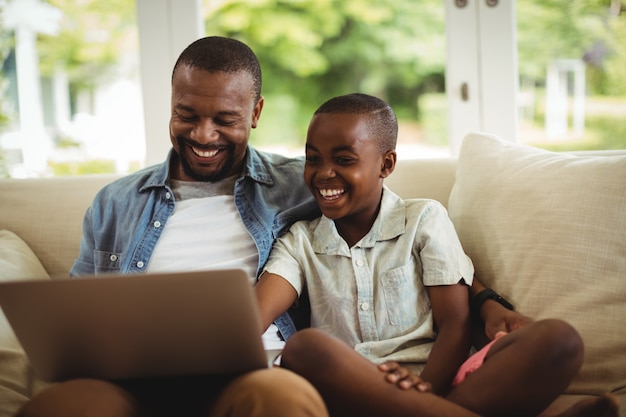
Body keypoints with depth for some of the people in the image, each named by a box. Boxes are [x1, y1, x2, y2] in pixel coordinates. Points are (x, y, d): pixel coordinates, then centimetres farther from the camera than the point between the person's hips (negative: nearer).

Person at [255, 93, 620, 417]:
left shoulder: (424, 219, 14)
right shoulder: (300, 242, 17)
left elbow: (455, 325, 4)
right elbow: (255, 314, -2)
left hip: (438, 384, 0)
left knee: (557, 339, -25)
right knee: (304, 347, -35)